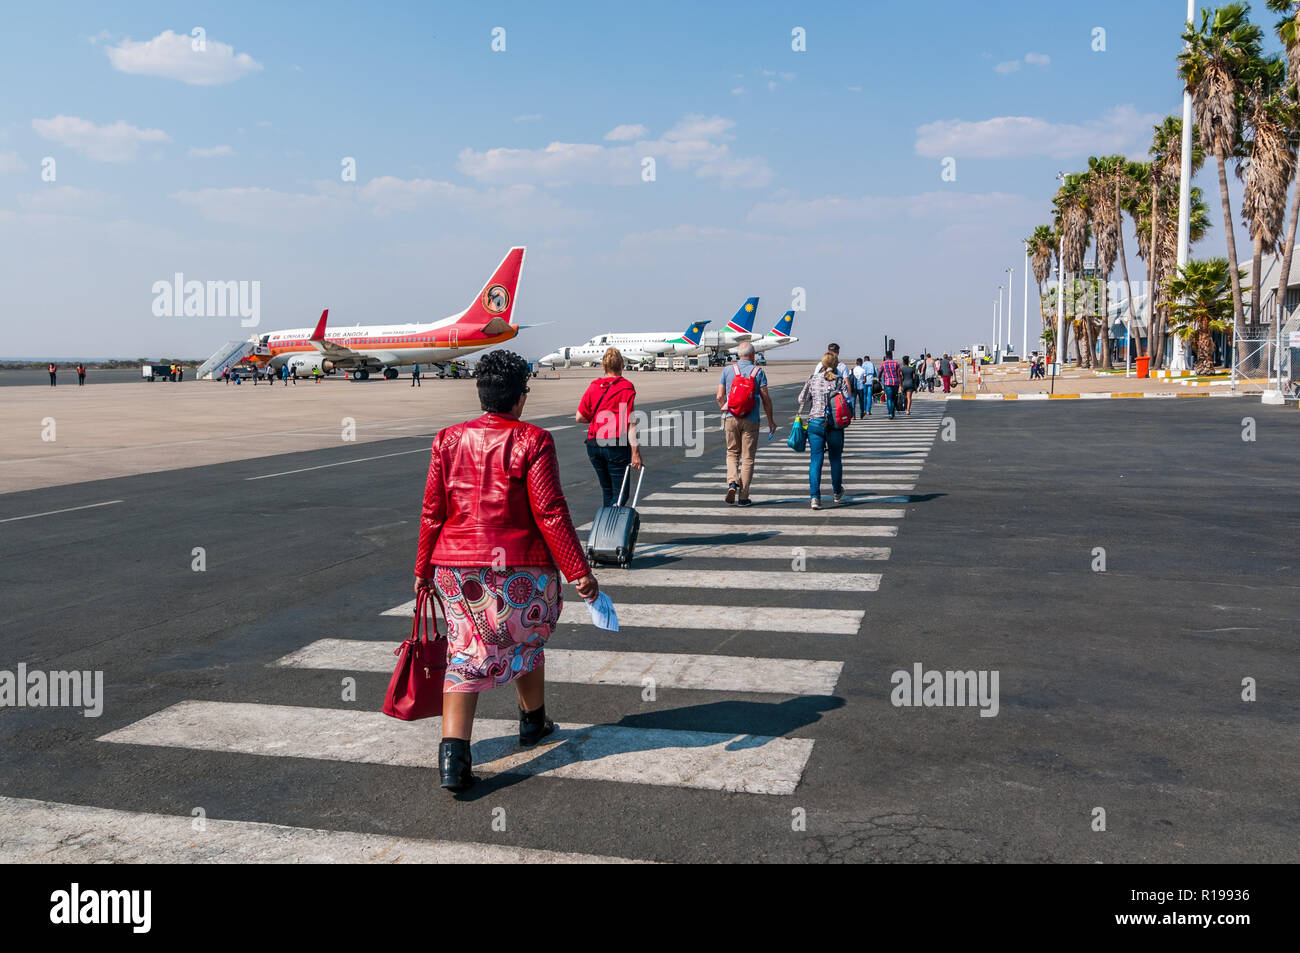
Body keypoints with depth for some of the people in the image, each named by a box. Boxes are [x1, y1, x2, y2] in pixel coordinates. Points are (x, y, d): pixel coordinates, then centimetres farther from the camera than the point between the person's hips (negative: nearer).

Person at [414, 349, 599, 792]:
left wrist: (424, 568, 14)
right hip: (520, 566, -2)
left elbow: (432, 511, 4)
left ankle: (453, 753, -7)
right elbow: (550, 513, -14)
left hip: (456, 565, 3)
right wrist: (579, 571, -10)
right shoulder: (533, 441, -10)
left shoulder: (449, 439, 2)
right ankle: (533, 722, 42)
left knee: (466, 653, 7)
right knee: (526, 640, 21)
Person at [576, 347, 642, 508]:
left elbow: (579, 417, 4)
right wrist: (635, 452, -13)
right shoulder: (626, 388, -7)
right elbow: (631, 423, -13)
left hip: (593, 445, 5)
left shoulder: (593, 386, 6)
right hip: (617, 445, -5)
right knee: (619, 492, 1)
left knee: (606, 489, 18)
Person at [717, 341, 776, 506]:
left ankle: (732, 482, -6)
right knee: (748, 458, 4)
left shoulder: (727, 370, 4)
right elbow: (765, 398, -4)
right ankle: (742, 497, 4)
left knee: (732, 453, 18)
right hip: (750, 420, -2)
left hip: (731, 418, 2)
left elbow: (720, 396, 3)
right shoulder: (758, 371, -2)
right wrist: (771, 421, 4)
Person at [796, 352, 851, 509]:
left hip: (815, 423, 1)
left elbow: (802, 399, 7)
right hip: (835, 425, -1)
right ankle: (837, 493, 33)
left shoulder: (813, 380, 3)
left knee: (815, 460, 0)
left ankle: (815, 496, -13)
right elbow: (848, 401, -7)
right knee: (836, 459, 16)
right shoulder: (840, 381, -2)